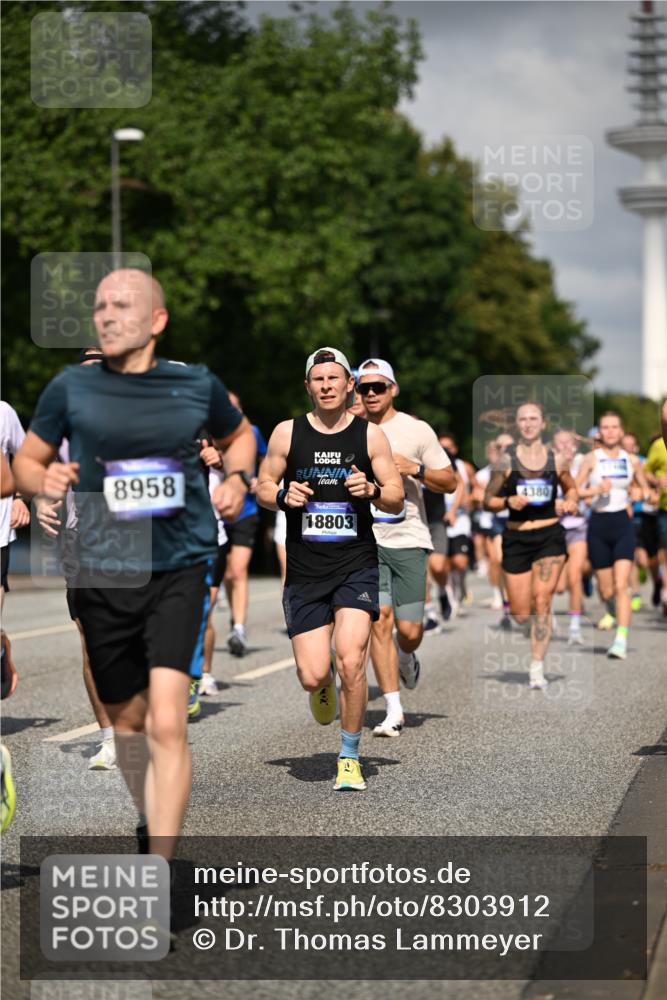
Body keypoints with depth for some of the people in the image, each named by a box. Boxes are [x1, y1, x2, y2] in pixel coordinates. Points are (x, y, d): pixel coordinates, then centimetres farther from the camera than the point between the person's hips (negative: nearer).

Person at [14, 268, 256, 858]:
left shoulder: (197, 384, 2)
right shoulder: (71, 388, 0)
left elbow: (238, 435, 23)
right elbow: (26, 461, 12)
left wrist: (237, 479, 3)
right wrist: (44, 481, -11)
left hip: (179, 570, -2)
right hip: (102, 574, 2)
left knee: (167, 724, -16)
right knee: (127, 718, 16)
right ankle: (150, 822, 43)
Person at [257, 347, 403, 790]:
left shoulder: (370, 434, 3)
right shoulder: (287, 433, 4)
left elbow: (397, 500, 7)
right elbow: (263, 487, 13)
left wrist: (372, 490, -15)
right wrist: (283, 496, -9)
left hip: (356, 565, -1)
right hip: (304, 570, 1)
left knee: (351, 661, -17)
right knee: (313, 676, -5)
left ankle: (350, 756, 3)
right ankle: (324, 688, 35)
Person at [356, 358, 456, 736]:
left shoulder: (416, 430, 2)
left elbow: (450, 482, 4)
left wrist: (414, 468, -12)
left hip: (408, 539, -1)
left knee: (409, 631, -3)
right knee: (379, 620, -12)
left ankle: (407, 657, 36)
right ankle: (394, 712, -6)